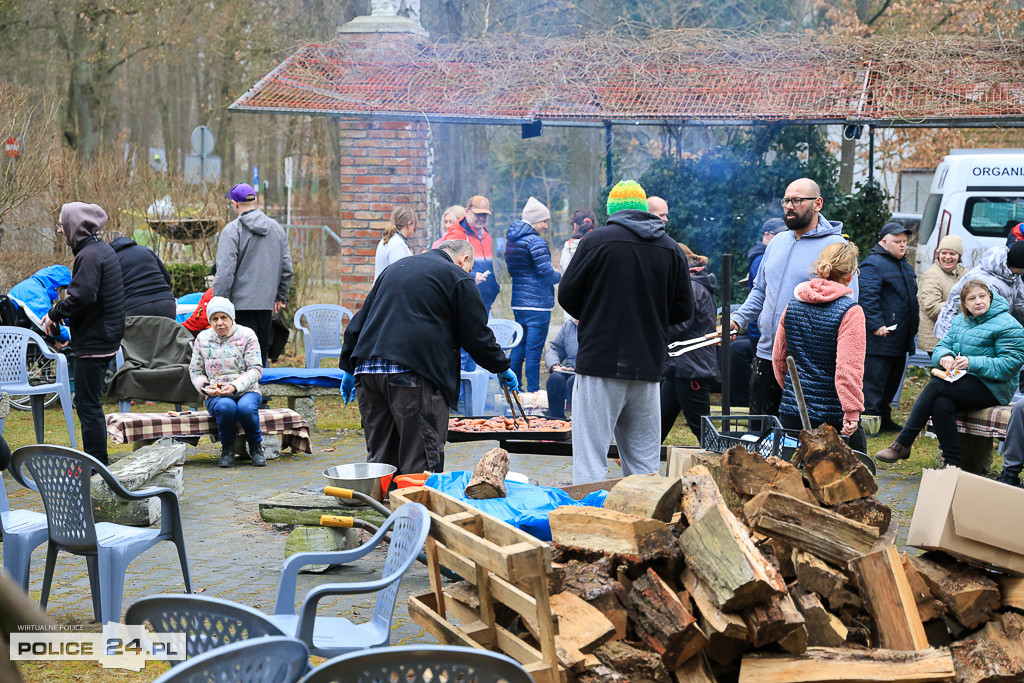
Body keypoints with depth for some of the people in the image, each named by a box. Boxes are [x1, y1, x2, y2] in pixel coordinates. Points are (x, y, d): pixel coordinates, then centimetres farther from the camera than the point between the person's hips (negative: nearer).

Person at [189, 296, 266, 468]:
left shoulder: (246, 335, 3)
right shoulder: (203, 338, 11)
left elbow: (256, 370, -3)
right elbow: (195, 370, 17)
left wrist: (235, 386, -19)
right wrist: (204, 386, -6)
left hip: (246, 391, -1)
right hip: (216, 395, 1)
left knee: (246, 407, -39)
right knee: (226, 407, -38)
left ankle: (256, 447, -10)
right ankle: (227, 449, -12)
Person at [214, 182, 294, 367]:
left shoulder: (232, 230, -8)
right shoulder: (277, 228, 10)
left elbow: (225, 272, -13)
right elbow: (286, 267, 15)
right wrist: (281, 296, 25)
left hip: (242, 302, -6)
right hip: (267, 302, 6)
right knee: (262, 355, 13)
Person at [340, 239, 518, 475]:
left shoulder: (396, 268, 25)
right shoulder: (458, 279, 4)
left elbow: (359, 321, 25)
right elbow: (477, 335, 3)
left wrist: (349, 368, 28)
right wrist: (502, 368, 18)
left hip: (367, 368, 7)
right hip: (414, 372, -7)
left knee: (379, 458, 12)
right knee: (422, 462, -4)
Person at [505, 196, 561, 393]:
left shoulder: (511, 240, 13)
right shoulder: (535, 241, -14)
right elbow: (546, 272, -18)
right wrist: (559, 276, 4)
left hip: (518, 302, 8)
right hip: (538, 303, -8)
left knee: (518, 347, 15)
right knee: (534, 351, -5)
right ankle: (533, 392, -3)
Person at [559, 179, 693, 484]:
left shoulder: (597, 240, -5)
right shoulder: (671, 249, 6)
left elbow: (567, 295, -1)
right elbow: (684, 309, 10)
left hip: (600, 361, -4)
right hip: (649, 366, 4)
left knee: (591, 460, -2)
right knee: (644, 462, 11)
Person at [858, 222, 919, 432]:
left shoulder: (905, 266, 20)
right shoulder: (873, 265, -11)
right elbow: (868, 297, -20)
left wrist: (915, 319, 24)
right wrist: (876, 325, -25)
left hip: (900, 339, 10)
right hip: (881, 337, -10)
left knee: (892, 381, 15)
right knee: (874, 380, -9)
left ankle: (885, 419, 24)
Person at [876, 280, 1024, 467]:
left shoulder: (1007, 325, -6)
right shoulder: (960, 321, 16)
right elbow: (942, 346, 14)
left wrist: (972, 363, -23)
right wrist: (945, 356, -13)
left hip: (992, 389, -6)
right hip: (964, 384, 6)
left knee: (936, 385, -26)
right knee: (941, 404, -30)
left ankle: (902, 445, -21)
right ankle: (952, 464, -22)